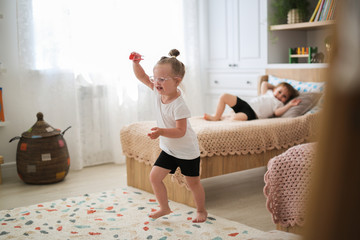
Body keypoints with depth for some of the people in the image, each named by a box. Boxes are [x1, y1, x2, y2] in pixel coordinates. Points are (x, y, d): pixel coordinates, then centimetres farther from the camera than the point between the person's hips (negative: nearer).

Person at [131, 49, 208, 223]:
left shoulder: (178, 105, -30)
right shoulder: (159, 91, -9)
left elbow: (181, 131, -31)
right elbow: (142, 77, -1)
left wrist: (161, 132, -44)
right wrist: (136, 63, -18)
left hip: (187, 151, -7)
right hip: (168, 149, 7)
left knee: (193, 183, 9)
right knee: (154, 176, 2)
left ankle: (201, 210, 31)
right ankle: (164, 208, 20)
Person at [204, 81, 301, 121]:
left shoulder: (279, 104, 8)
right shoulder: (269, 92, 26)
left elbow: (277, 112, -13)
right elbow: (264, 83, 38)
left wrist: (289, 105, -17)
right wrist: (275, 87, 36)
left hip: (252, 113, -8)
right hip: (245, 103, 8)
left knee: (236, 118, -40)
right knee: (224, 96, -2)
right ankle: (216, 117, -2)